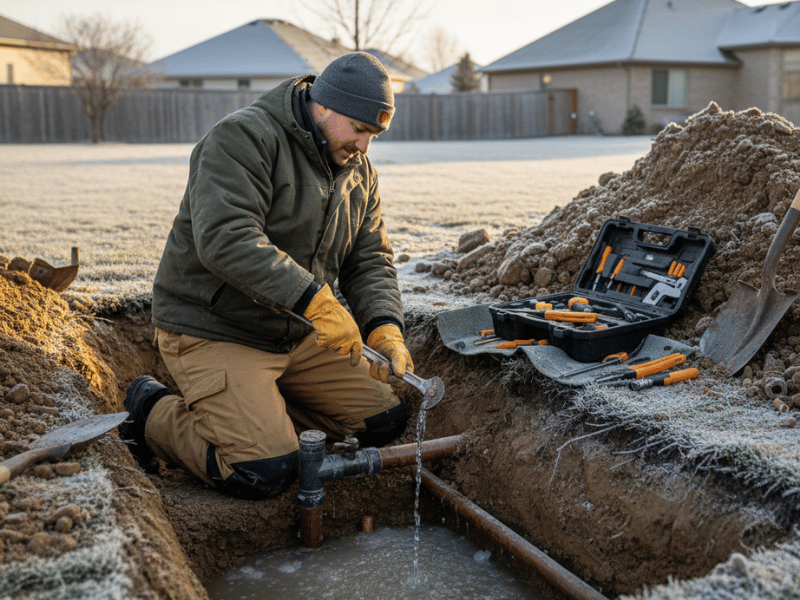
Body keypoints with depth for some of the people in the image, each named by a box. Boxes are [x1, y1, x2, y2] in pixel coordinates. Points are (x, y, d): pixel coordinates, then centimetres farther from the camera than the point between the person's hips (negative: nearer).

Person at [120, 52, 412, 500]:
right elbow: (226, 240, -32)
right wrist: (315, 300, -36)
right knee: (264, 474, -19)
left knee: (385, 422, 7)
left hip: (298, 335, 8)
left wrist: (385, 329, -14)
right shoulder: (244, 139, -18)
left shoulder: (360, 172, 6)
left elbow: (370, 260, 5)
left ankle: (249, 413, 15)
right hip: (213, 330, -8)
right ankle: (154, 416, 6)